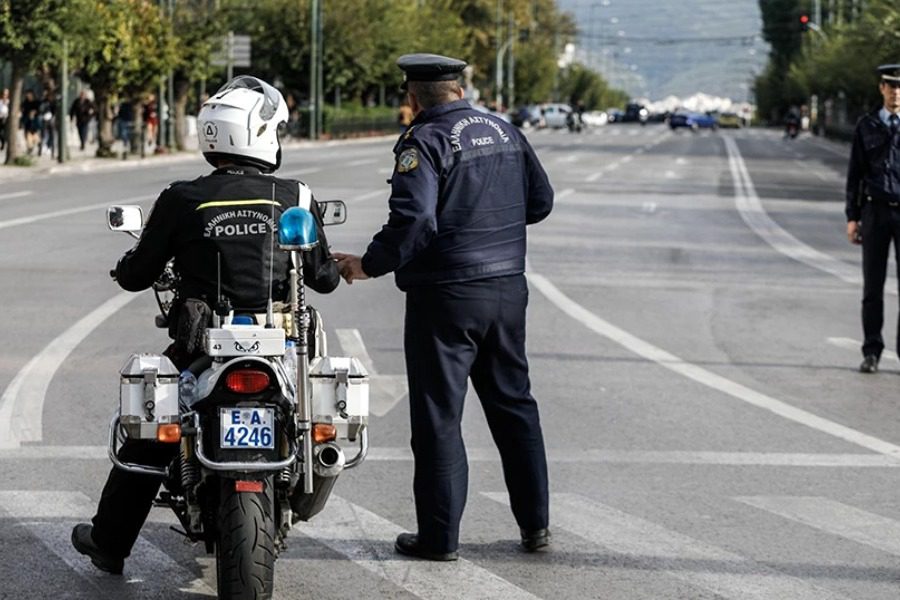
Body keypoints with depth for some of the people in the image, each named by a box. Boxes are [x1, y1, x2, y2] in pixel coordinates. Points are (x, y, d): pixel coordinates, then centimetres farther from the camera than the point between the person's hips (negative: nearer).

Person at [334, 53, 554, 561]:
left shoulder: (424, 141, -13)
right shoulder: (505, 132, 8)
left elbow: (413, 220, -23)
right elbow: (541, 200, 15)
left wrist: (370, 265, -13)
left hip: (446, 294, -7)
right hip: (508, 286, 7)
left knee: (439, 415, 1)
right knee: (514, 404, 16)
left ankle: (440, 535, 4)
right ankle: (535, 523, 20)